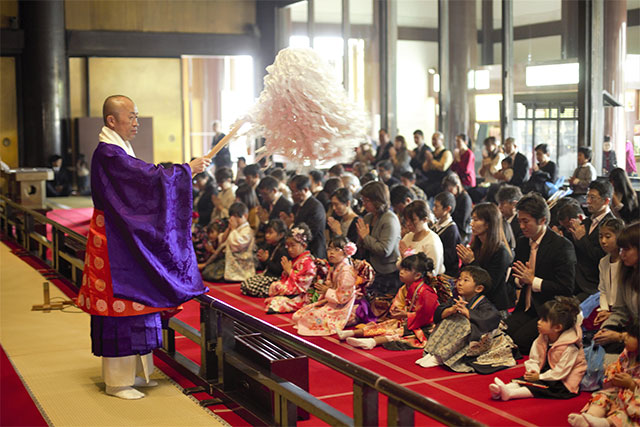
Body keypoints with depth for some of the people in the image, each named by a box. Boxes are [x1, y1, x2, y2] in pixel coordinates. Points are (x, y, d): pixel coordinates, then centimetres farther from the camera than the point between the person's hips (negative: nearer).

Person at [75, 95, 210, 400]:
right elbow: (149, 177, -23)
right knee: (121, 308, -4)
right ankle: (117, 382, 6)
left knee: (133, 307, 14)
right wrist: (187, 169, -12)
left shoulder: (118, 152, 15)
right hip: (115, 244, -10)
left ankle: (127, 373, 23)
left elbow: (141, 186, 17)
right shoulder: (108, 154, -18)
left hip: (128, 241, 10)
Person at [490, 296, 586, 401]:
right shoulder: (541, 339, 0)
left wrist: (540, 377, -20)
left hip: (563, 383, -7)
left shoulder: (569, 348, -23)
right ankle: (499, 391, -38)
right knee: (526, 378, -17)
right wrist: (533, 371, -14)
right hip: (547, 372, 7)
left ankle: (509, 393, -45)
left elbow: (560, 372, -22)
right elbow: (534, 359, 7)